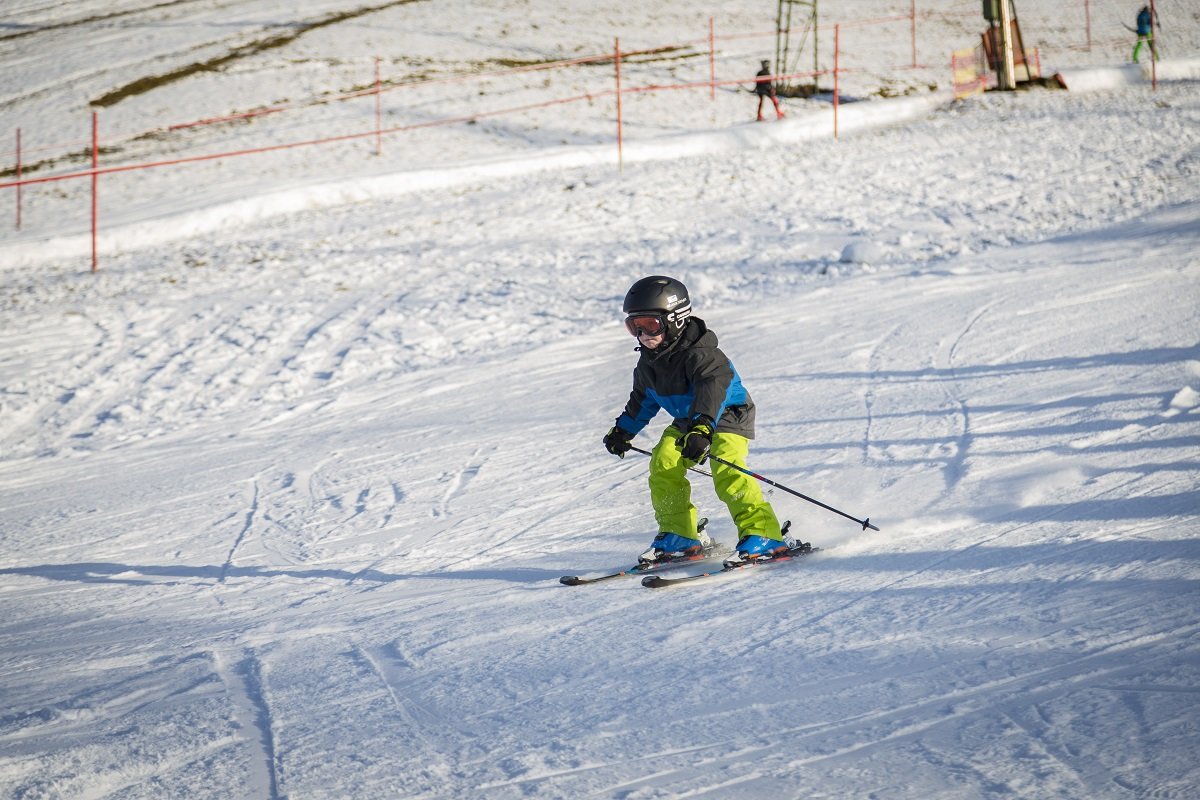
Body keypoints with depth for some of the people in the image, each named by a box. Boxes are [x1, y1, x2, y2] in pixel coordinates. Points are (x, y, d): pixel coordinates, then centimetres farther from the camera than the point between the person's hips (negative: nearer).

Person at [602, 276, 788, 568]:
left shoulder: (699, 354, -28)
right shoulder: (649, 360, 0)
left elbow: (714, 389, -44)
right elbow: (643, 399, 19)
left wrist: (702, 429, -58)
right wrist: (623, 430, 23)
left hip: (727, 417, -9)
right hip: (686, 422, 9)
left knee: (727, 472, -28)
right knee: (663, 466, -8)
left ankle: (763, 535, -28)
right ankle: (679, 536, 1)